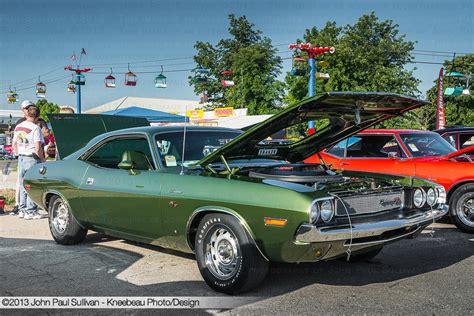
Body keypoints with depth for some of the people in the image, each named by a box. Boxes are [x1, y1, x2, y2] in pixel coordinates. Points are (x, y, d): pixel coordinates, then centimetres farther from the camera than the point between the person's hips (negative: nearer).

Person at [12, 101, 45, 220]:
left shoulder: (18, 127, 8)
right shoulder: (35, 128, -14)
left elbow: (14, 146, 14)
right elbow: (37, 148, -19)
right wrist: (43, 159, -5)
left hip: (21, 158, 7)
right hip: (32, 159, -7)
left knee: (22, 186, 14)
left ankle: (22, 210, 20)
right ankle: (30, 211, 1)